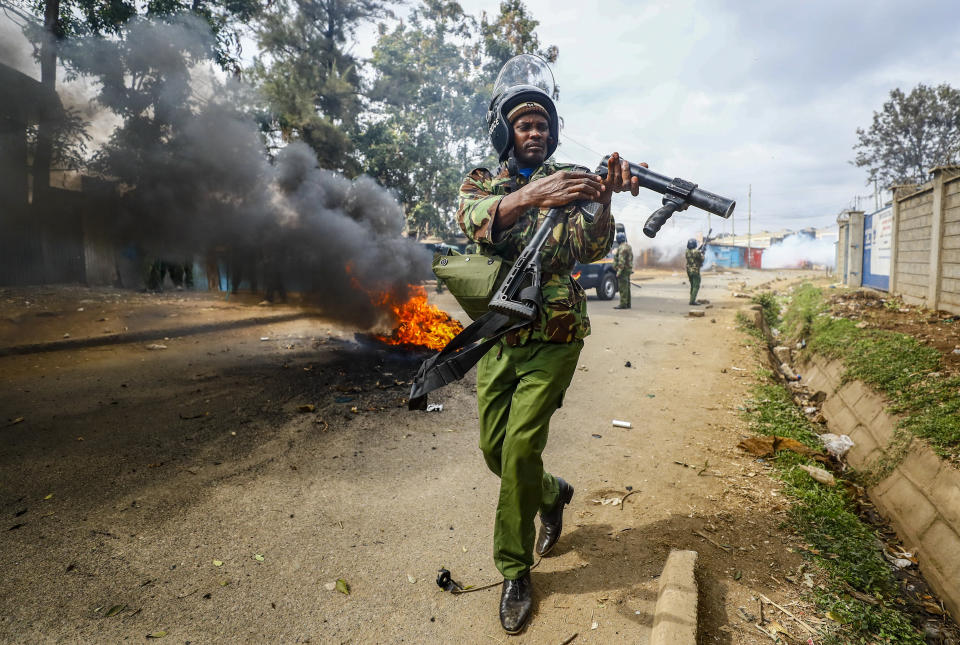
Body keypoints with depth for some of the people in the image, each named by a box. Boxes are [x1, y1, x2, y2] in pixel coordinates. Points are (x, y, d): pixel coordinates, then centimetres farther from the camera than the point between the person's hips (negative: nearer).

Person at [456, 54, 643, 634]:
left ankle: (515, 570, 12)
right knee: (494, 448, 10)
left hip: (553, 339, -3)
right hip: (498, 336, 3)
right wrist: (531, 195, -38)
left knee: (521, 447, -9)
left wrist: (605, 199, -31)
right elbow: (476, 218, -20)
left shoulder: (571, 180, 4)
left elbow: (593, 248, -12)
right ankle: (553, 495, 41)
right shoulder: (482, 181, 6)